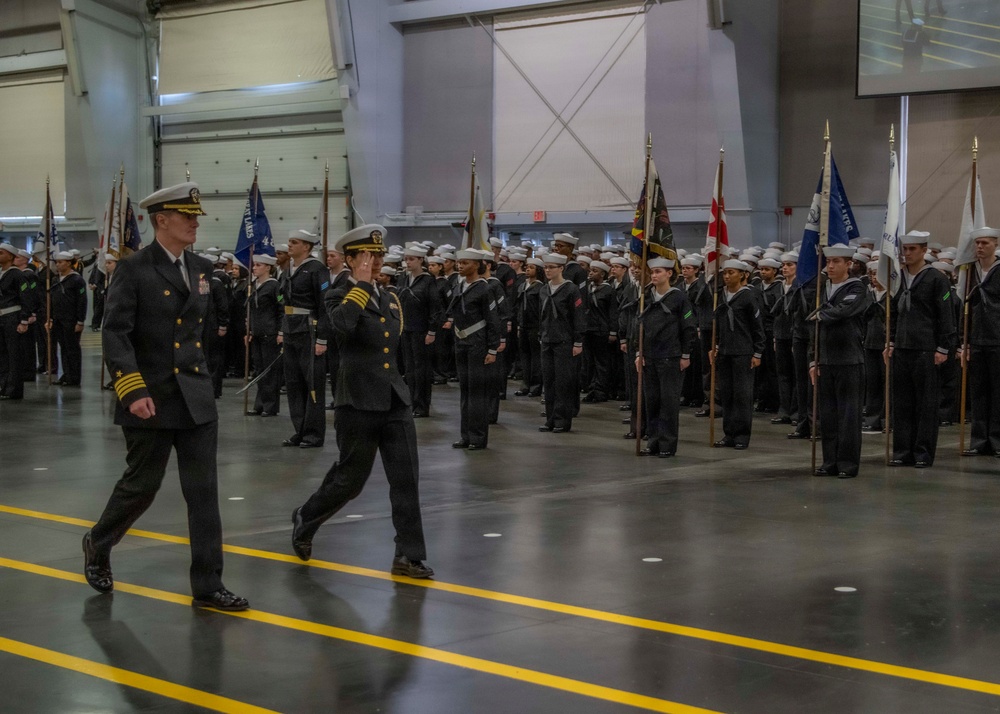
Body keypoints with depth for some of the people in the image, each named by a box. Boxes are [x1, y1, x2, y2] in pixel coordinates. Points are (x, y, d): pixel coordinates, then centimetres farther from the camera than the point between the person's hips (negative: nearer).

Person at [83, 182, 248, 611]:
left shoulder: (201, 269, 10)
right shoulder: (134, 270, -10)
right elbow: (115, 334, -16)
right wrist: (134, 390, -24)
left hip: (197, 399, 5)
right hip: (151, 400, -5)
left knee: (204, 492, 2)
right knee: (141, 486, 6)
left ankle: (207, 586, 6)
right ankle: (98, 544, 35)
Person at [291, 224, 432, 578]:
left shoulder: (390, 299, 14)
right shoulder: (338, 296, -5)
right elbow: (342, 324, -28)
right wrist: (362, 283, -19)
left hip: (396, 400, 5)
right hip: (359, 403, -5)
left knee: (406, 479, -2)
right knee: (349, 481, 5)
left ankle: (409, 556, 2)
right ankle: (304, 520, 31)